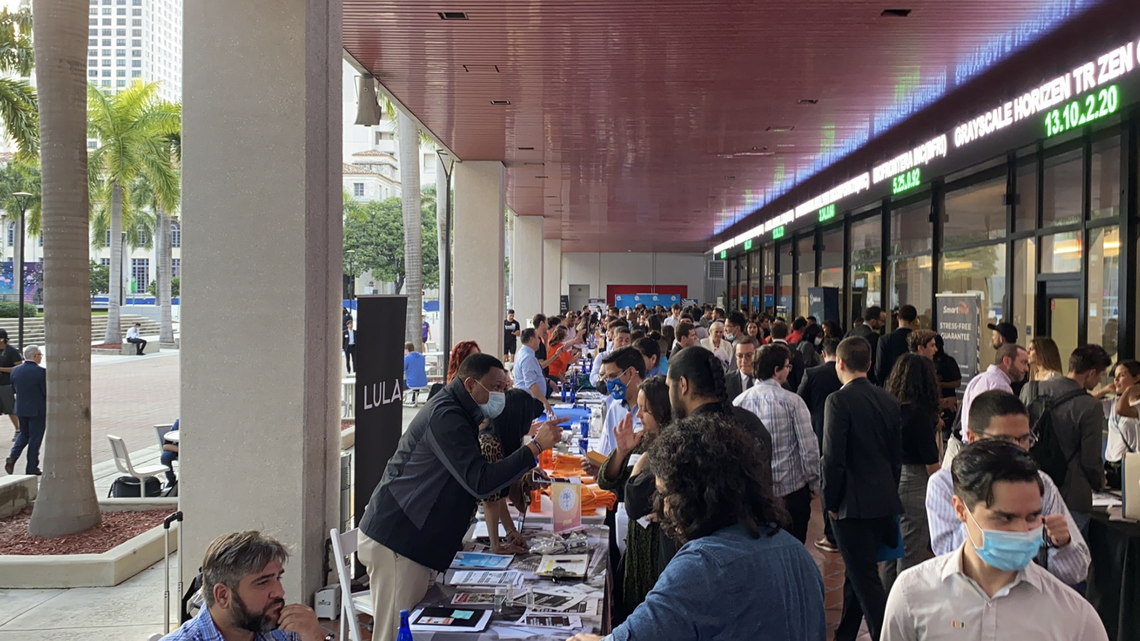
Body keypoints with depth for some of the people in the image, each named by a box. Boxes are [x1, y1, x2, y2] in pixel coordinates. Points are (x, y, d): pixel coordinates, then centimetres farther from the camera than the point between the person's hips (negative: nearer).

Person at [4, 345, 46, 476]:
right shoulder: (41, 372, -18)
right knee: (35, 438, 5)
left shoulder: (15, 371, 0)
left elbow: (14, 389, 9)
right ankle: (31, 468, 10)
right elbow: (47, 392, -17)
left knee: (24, 434, 24)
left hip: (21, 409, 6)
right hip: (38, 410, -5)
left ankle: (12, 457, 3)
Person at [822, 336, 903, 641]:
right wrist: (889, 493, 19)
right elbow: (897, 455, 11)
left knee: (866, 579, -1)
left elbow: (833, 458, -18)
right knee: (858, 573, 20)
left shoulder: (839, 401, -15)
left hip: (852, 502, -7)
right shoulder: (889, 400, 5)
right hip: (884, 501, 8)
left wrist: (830, 502, -6)